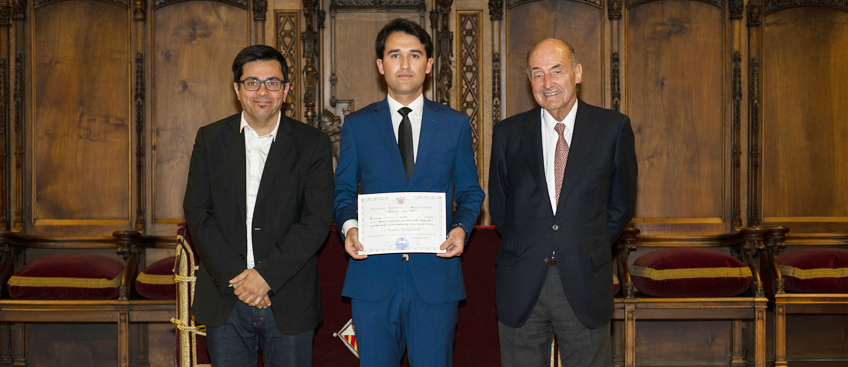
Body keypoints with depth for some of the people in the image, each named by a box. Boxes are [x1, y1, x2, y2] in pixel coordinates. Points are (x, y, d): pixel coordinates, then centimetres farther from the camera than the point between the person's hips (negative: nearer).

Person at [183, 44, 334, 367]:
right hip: (224, 298, 1)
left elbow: (317, 220, -7)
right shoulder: (210, 139, 6)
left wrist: (267, 275, -15)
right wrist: (233, 277, -11)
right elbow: (197, 213, 0)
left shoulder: (312, 144, 0)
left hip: (289, 301, -1)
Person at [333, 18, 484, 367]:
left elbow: (470, 192, 11)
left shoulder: (455, 124, 8)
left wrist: (461, 227, -9)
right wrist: (349, 227, -10)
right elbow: (343, 191, 11)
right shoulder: (356, 125, 8)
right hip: (373, 275, 0)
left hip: (435, 275, 0)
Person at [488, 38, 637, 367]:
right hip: (521, 288, 1)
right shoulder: (507, 133, 5)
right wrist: (526, 250, 7)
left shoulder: (613, 127, 2)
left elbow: (622, 204, 8)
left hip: (585, 285, -1)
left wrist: (590, 250, 6)